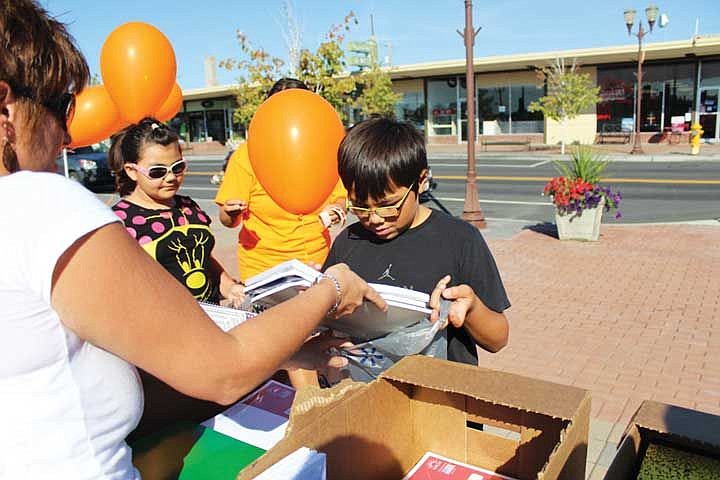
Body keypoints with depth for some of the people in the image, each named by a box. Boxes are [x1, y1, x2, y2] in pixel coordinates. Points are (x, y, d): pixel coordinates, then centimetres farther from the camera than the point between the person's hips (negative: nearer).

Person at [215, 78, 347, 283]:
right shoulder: (247, 154, -8)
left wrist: (336, 209, -11)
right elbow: (227, 220, -6)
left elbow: (339, 198, 11)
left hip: (317, 261, 3)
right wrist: (232, 214, -28)